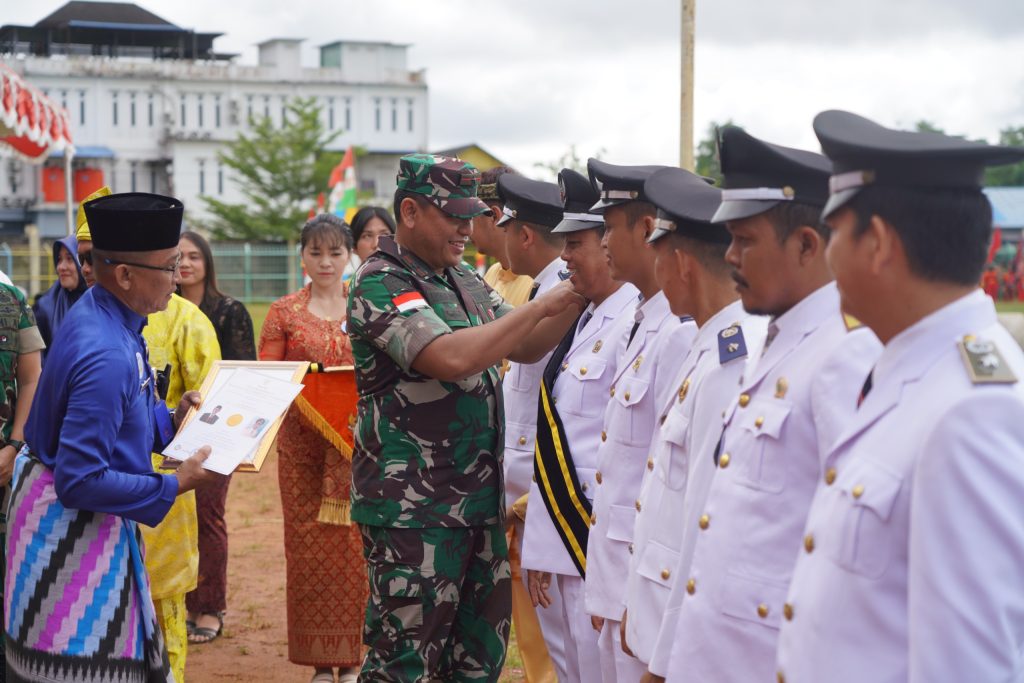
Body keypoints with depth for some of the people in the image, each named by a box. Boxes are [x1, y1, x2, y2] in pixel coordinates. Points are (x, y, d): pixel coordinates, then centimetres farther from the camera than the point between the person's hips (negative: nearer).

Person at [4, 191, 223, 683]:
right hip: (74, 527, -10)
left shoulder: (99, 315, 3)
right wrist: (175, 486, -19)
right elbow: (81, 481, -27)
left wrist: (169, 420, 10)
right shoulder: (107, 355, -28)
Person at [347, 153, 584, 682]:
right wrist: (543, 304, -21)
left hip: (479, 500, 8)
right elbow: (451, 358, -26)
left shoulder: (465, 280, 14)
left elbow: (524, 348, 14)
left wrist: (576, 300, -3)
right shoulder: (381, 283, -12)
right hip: (414, 511, -8)